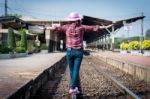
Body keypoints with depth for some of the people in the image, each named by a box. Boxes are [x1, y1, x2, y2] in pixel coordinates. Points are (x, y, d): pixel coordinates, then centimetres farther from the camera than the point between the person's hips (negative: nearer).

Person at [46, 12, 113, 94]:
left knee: (71, 70, 14)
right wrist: (106, 27, 3)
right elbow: (93, 28, -3)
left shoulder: (67, 27, -1)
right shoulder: (81, 27, -4)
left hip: (70, 51, 1)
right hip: (79, 51, -1)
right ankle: (72, 88, -11)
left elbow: (56, 28, 11)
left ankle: (75, 86, 23)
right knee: (76, 70, -2)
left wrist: (45, 28, 27)